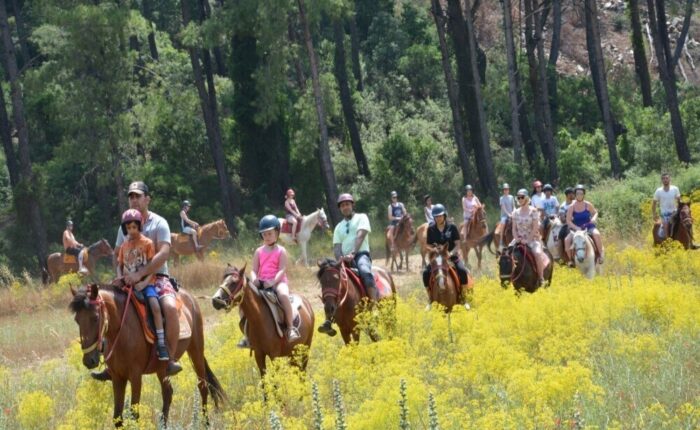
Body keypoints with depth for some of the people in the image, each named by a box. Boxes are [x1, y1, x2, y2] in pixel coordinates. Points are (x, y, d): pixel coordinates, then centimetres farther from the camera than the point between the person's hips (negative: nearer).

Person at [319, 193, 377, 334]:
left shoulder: (361, 218, 9)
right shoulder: (339, 227, 22)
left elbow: (360, 236, -8)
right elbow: (336, 246, 11)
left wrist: (352, 254, -24)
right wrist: (340, 258, -14)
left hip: (361, 255, -5)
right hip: (344, 260, 5)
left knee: (365, 272, -38)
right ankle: (329, 320, -17)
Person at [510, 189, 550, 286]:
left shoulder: (533, 211, -4)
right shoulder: (516, 213, 9)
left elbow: (535, 228, -9)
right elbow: (514, 228, 10)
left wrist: (527, 240, -17)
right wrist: (516, 238, -9)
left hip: (532, 239, -5)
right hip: (519, 239, 5)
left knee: (537, 253, -31)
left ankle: (541, 278, -22)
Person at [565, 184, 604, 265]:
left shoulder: (588, 205, -1)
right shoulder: (572, 207, -3)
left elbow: (595, 213, 14)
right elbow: (568, 220, -4)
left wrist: (594, 218, -10)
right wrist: (576, 228, -19)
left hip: (588, 227, 0)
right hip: (576, 228, 0)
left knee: (596, 234, -31)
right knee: (567, 240, -23)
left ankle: (600, 255, -20)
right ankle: (570, 259, -8)